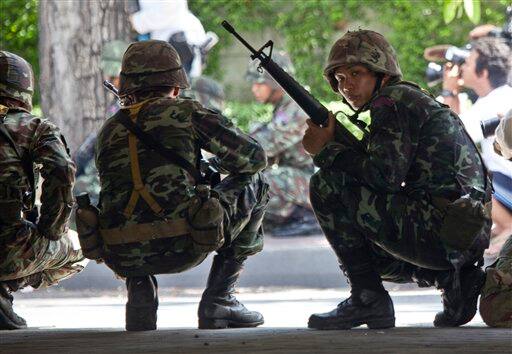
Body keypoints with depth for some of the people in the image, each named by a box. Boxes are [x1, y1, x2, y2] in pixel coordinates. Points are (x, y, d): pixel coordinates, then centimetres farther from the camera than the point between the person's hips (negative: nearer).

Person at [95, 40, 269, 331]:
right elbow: (254, 158, 8)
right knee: (254, 185, 20)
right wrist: (217, 164, 30)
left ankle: (140, 291, 16)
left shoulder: (109, 130, 18)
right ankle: (219, 298, 16)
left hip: (122, 257, 5)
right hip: (181, 249, -4)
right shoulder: (185, 113, 6)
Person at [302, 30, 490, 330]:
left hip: (435, 229, -10)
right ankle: (456, 278, 11)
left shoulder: (393, 100, -4)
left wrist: (327, 150, -4)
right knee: (366, 255, 32)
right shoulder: (415, 101, 25)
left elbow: (385, 176, -17)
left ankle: (367, 298, -6)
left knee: (326, 186, -7)